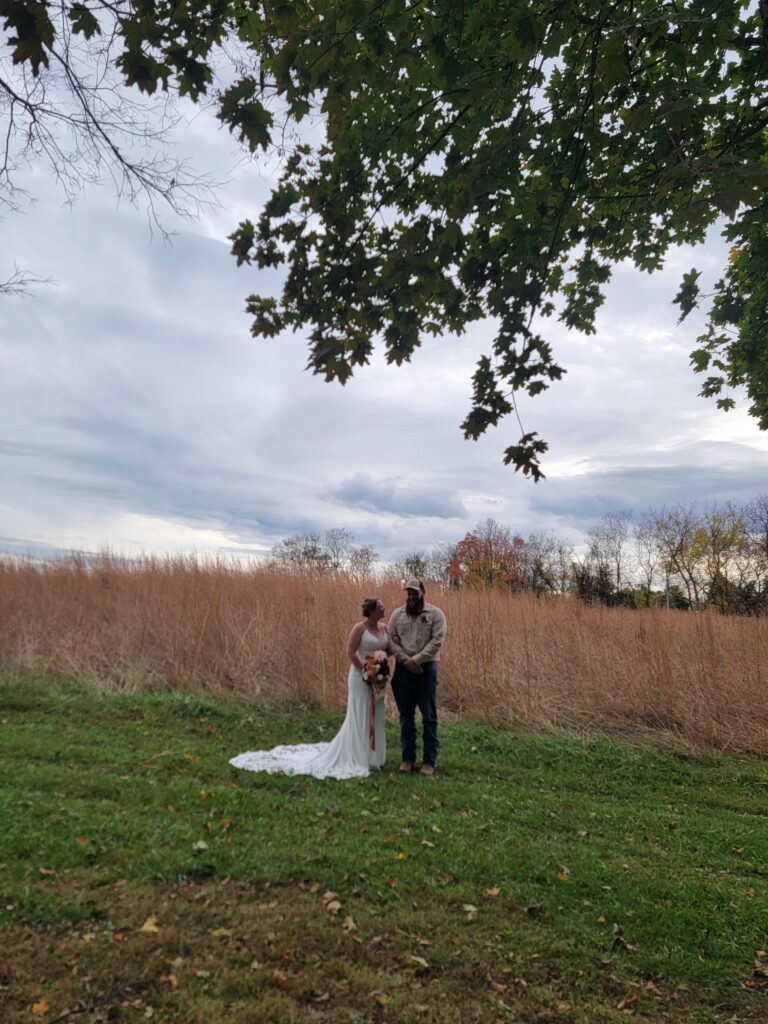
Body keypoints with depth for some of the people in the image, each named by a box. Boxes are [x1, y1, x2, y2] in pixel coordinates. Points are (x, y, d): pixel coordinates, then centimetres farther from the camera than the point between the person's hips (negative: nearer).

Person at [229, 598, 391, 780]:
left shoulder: (383, 628, 6)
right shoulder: (359, 627, -13)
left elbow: (388, 650, 10)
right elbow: (350, 652, -16)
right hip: (361, 678, -7)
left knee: (375, 717, 13)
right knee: (360, 717, 2)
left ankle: (371, 756, 27)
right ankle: (356, 758, 16)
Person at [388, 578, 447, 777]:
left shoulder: (435, 613, -3)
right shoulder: (397, 614, 7)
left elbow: (437, 641, -11)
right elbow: (390, 639, 2)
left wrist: (416, 660, -16)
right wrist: (405, 659, -12)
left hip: (426, 669, -3)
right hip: (403, 669, 3)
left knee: (429, 716, 3)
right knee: (406, 715, 10)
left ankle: (429, 761, 11)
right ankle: (408, 758, 20)